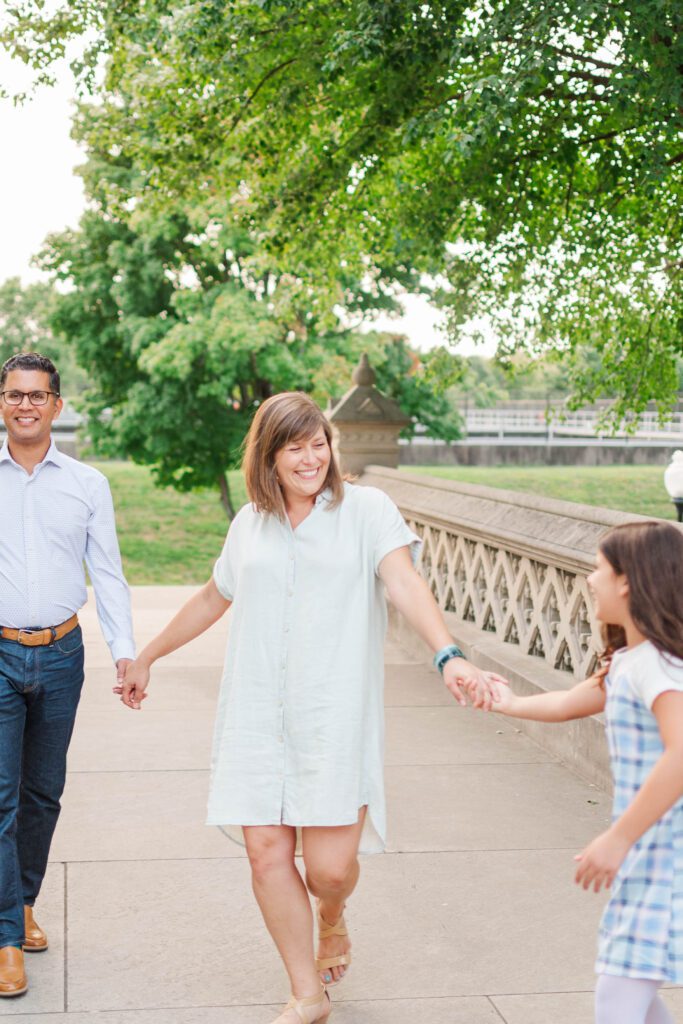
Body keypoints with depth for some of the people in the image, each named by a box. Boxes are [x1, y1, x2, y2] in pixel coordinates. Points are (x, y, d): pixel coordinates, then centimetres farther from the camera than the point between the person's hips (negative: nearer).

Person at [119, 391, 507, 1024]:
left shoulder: (366, 510, 0)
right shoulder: (249, 524, 11)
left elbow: (404, 583, -14)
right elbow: (213, 599, 25)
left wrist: (448, 657, -31)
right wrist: (146, 658, 34)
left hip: (334, 718, -3)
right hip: (257, 720, 3)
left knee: (330, 865, -5)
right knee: (266, 852, -1)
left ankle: (331, 921, 33)